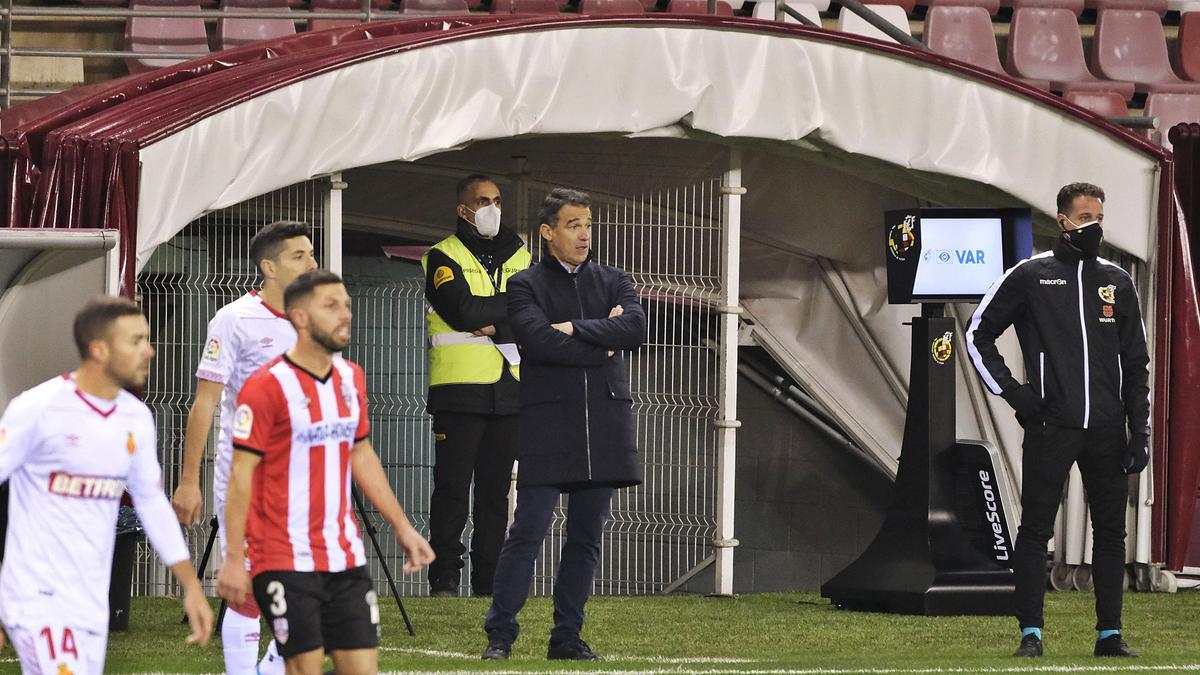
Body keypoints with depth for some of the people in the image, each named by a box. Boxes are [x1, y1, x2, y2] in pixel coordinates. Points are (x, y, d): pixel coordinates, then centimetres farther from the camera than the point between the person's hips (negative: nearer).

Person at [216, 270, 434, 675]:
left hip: (346, 559, 7)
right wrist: (234, 560, -14)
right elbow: (241, 475, -11)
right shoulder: (267, 386, -11)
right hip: (286, 562, -6)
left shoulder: (351, 378, 10)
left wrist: (401, 526, 19)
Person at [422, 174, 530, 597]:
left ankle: (489, 580, 9)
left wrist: (497, 327, -13)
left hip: (509, 390, 4)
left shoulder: (518, 257, 16)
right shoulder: (443, 258, 1)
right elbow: (464, 311, -15)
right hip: (460, 390, -4)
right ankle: (444, 580, -2)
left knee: (496, 490, 5)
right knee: (452, 487, -5)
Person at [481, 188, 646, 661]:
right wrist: (602, 347, -7)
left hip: (604, 424, 4)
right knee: (528, 531, -9)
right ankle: (500, 636, -6)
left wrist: (575, 329, -10)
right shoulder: (525, 286, 3)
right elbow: (539, 341, -15)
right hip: (547, 424, -4)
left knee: (587, 537, 6)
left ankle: (567, 636, 13)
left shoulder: (613, 284, 15)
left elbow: (635, 328, -5)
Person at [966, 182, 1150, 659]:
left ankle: (1110, 634, 10)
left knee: (1110, 530, 4)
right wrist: (1011, 391, -2)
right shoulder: (1029, 276, 3)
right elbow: (979, 334, 9)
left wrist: (1139, 431, 8)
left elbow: (1136, 363, 14)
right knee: (1036, 529, -4)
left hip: (1106, 429, 3)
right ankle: (1031, 633, -1)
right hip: (1050, 425, -3)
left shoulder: (1117, 283, 12)